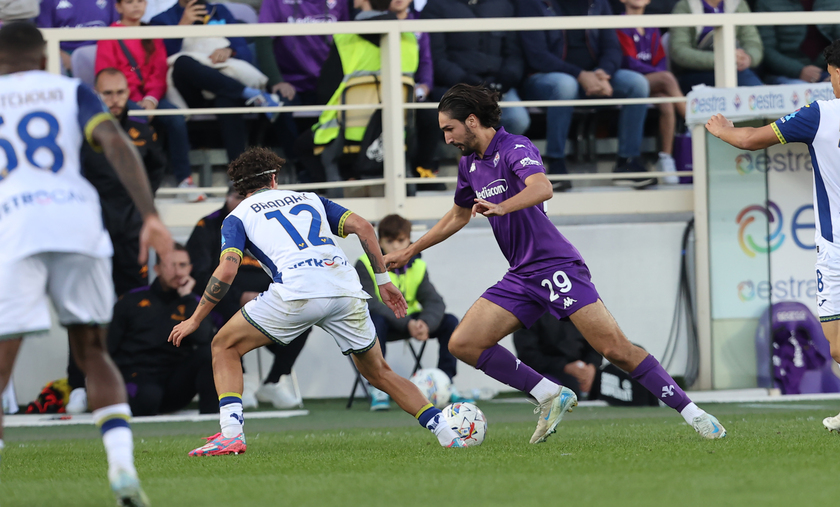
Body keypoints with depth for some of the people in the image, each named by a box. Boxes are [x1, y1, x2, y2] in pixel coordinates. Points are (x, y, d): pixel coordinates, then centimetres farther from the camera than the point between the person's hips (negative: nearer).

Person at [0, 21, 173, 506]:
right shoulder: (71, 91, 18)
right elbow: (116, 142, 0)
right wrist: (150, 216, -5)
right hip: (79, 219, 2)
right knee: (93, 353, 15)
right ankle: (123, 466, -3)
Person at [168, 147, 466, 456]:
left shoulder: (237, 217, 19)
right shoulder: (309, 199, 30)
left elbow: (226, 271, 4)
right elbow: (362, 227, 17)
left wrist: (195, 320, 13)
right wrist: (383, 280, 22)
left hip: (296, 293, -4)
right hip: (346, 289, 4)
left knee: (225, 346, 16)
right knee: (379, 373, 23)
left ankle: (231, 433, -1)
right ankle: (446, 433, 13)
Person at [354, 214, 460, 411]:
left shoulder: (417, 267, -1)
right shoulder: (366, 265, -15)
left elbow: (435, 302, -13)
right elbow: (369, 303, -27)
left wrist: (425, 323, -38)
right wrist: (407, 324, -38)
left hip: (410, 323, 5)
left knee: (449, 322, -15)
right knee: (376, 320, -39)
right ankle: (377, 389, -34)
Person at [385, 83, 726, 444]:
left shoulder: (515, 149, -12)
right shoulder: (469, 164, 13)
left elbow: (542, 188, -33)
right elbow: (458, 216, 31)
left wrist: (500, 207, -49)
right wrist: (409, 251, 35)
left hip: (556, 266, -8)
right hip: (520, 278, 8)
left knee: (616, 350, -15)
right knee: (463, 344, -5)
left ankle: (693, 415, -8)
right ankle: (550, 396, 1)